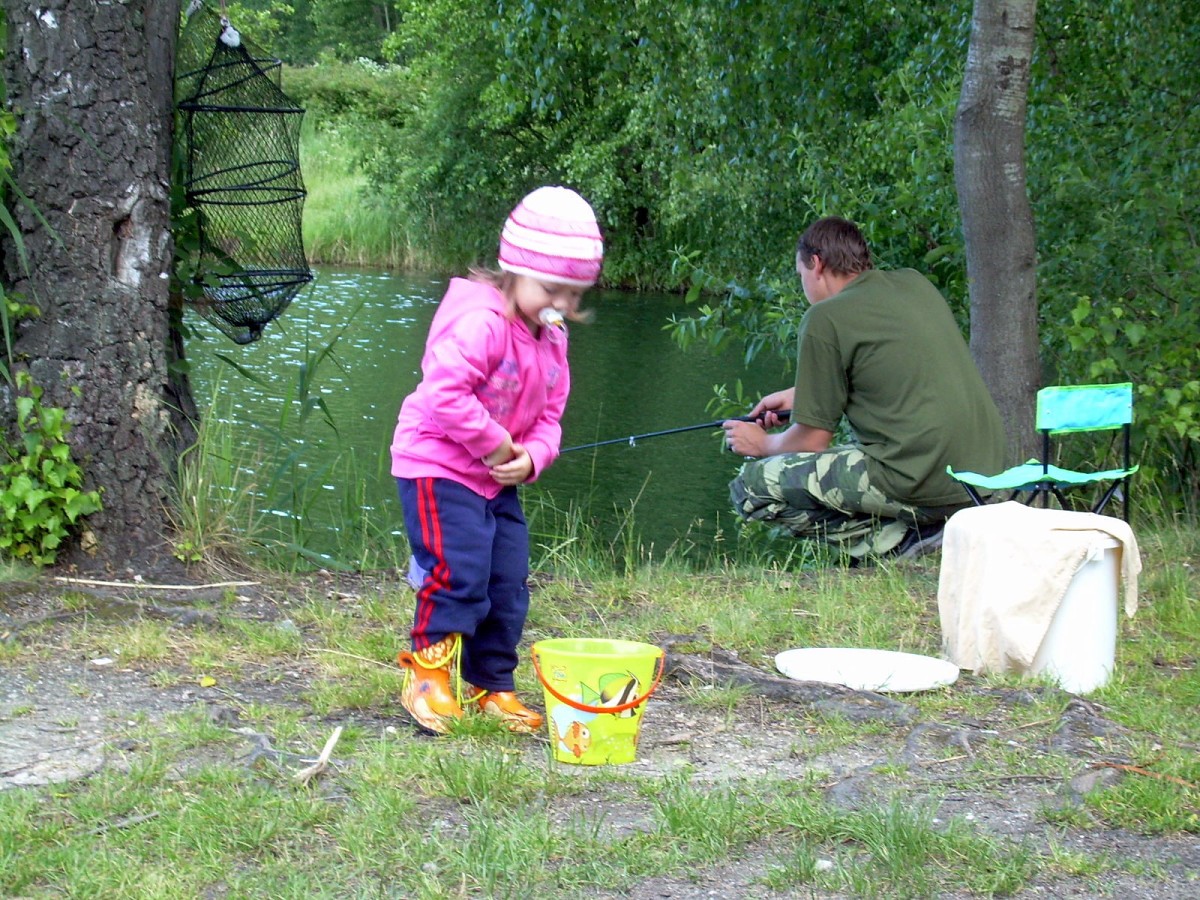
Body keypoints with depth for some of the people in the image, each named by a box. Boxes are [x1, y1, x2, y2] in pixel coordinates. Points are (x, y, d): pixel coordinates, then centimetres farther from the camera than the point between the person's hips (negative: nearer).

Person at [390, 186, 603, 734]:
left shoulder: (552, 339, 7)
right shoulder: (480, 323, -22)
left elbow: (548, 417, 11)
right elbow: (444, 392, -31)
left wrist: (531, 457, -10)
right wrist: (493, 443, -22)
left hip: (498, 481, 9)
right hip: (438, 468, -9)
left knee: (508, 587, 9)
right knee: (458, 575, -17)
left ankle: (490, 686, 21)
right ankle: (428, 672, -1)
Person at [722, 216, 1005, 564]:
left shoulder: (825, 319, -6)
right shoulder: (915, 284, 15)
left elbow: (813, 440, -1)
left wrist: (763, 444, 21)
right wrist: (797, 395, 37)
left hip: (919, 480, -8)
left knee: (753, 487, 0)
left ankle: (900, 542, -6)